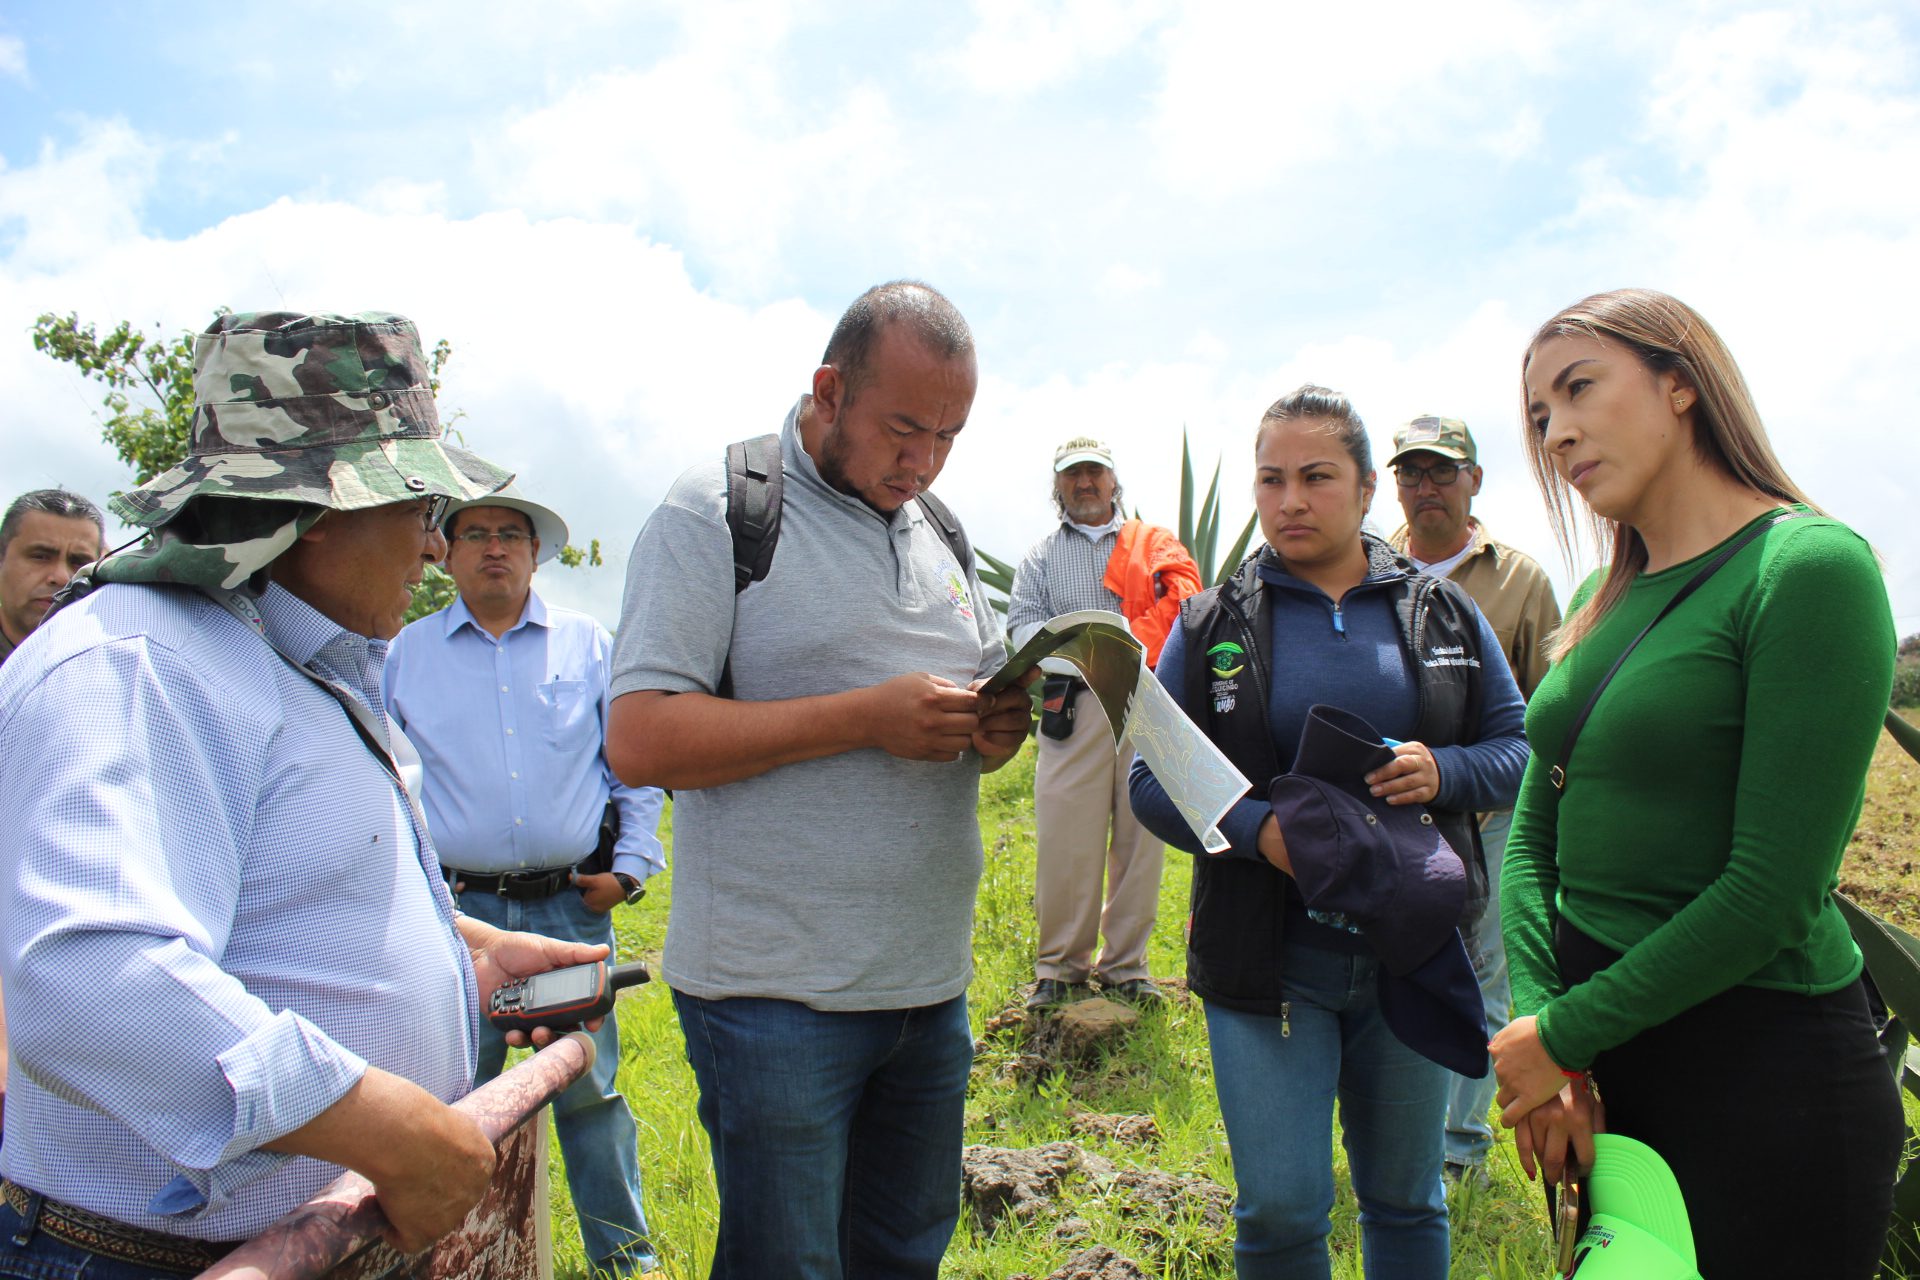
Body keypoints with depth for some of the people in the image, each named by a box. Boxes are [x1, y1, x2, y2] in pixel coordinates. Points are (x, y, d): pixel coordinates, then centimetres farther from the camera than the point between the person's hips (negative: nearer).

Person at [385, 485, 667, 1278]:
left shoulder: (589, 645, 7)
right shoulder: (404, 655, 9)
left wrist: (631, 865, 2)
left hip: (571, 906, 0)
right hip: (457, 910, 1)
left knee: (590, 1088, 5)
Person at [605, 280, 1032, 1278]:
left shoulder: (937, 534, 13)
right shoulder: (718, 512, -9)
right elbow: (639, 740, -18)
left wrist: (997, 728, -4)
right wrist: (867, 718, -20)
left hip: (930, 980, 7)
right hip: (778, 996, -6)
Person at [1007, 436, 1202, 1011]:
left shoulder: (1155, 543, 17)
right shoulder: (1041, 556, 18)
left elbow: (1182, 600, 2)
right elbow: (1023, 623, 5)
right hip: (1073, 709, 0)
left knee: (1140, 836, 2)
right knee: (1065, 839, -4)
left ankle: (1125, 965, 12)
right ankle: (1062, 964, 8)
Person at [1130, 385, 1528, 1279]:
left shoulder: (1443, 613, 5)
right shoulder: (1212, 625, -1)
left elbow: (1517, 746, 8)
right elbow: (1152, 782, -3)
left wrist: (1443, 771, -14)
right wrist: (1257, 829, -20)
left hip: (1414, 956, 2)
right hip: (1265, 961, -2)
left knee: (1405, 1201, 17)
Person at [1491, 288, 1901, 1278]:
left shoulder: (1812, 567, -15)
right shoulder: (1604, 603, 8)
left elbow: (1772, 891, -20)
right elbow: (1533, 832, 6)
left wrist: (1565, 1034, -14)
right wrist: (1537, 1020, -8)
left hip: (1764, 1079, -6)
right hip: (1598, 1044, 7)